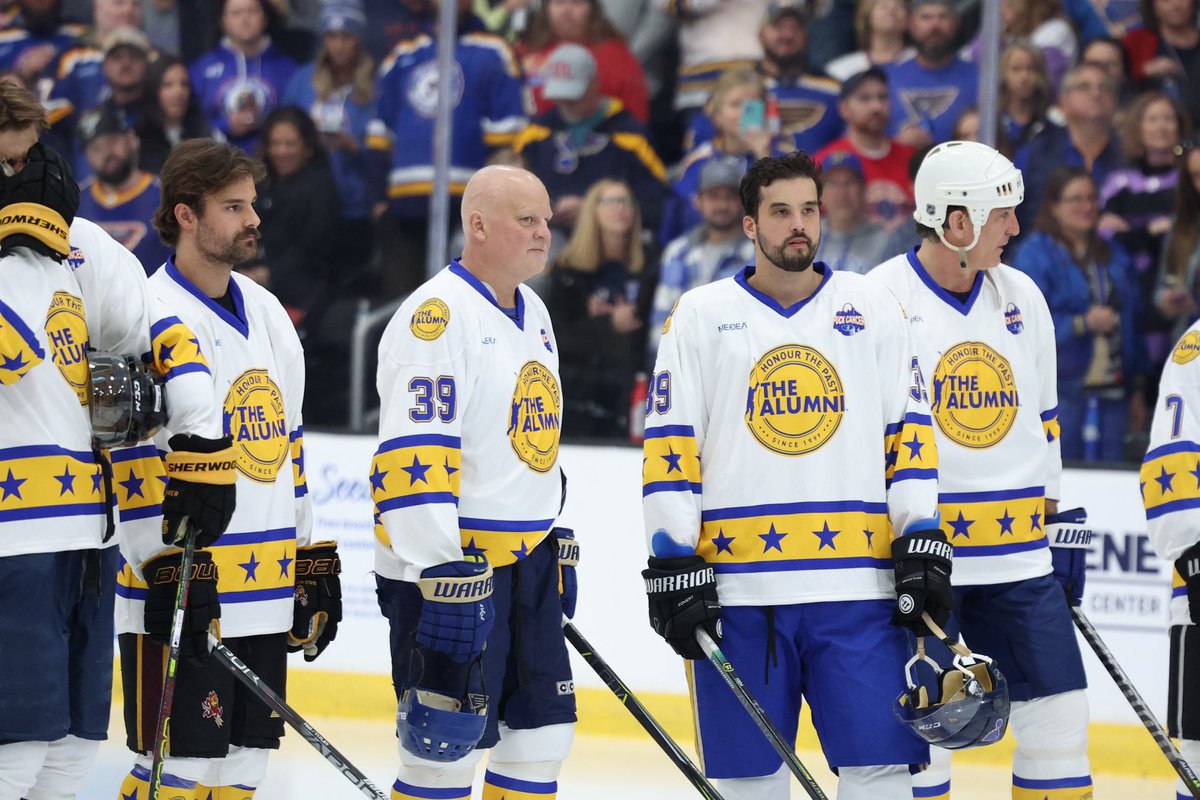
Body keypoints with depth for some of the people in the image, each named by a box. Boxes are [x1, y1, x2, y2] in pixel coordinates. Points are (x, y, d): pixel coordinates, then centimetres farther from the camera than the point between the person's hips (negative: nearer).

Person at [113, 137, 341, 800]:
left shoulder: (267, 314, 15)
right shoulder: (154, 319, -12)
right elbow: (139, 463, -16)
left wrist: (311, 565, 19)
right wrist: (169, 572, -21)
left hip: (266, 596, 8)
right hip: (183, 594, -8)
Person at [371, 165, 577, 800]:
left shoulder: (533, 314, 14)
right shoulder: (437, 314, -16)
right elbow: (413, 456, -23)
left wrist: (559, 553, 23)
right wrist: (441, 575, -28)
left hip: (526, 561, 9)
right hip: (449, 563, -9)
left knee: (542, 732, 10)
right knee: (447, 741, -8)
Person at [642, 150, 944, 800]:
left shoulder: (872, 306, 11)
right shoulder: (701, 315, 7)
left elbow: (909, 433, 11)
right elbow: (668, 449, 4)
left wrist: (923, 543, 2)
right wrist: (672, 563, -4)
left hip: (857, 587, 1)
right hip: (738, 588, -1)